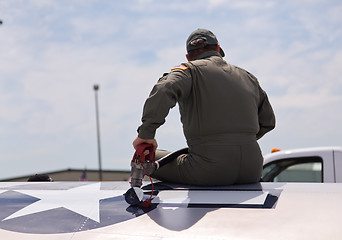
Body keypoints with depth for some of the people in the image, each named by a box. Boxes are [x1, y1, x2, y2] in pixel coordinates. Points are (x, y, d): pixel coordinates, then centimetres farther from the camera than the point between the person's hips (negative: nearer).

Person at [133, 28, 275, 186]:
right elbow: (268, 121, 23)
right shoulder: (247, 77, 18)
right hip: (252, 172, 5)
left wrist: (146, 133, -17)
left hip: (209, 170, -4)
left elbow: (163, 90, -20)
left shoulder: (190, 70, 2)